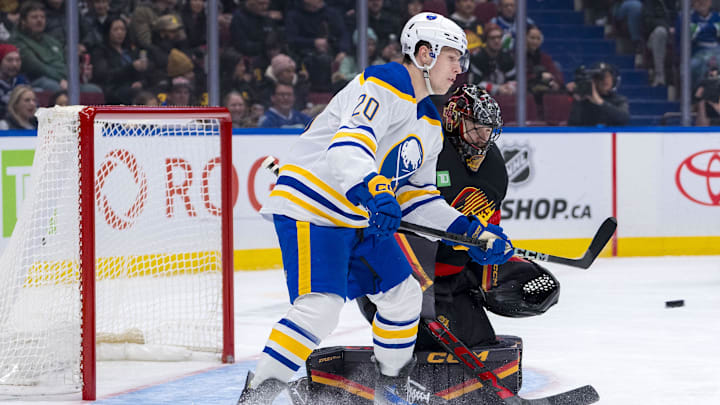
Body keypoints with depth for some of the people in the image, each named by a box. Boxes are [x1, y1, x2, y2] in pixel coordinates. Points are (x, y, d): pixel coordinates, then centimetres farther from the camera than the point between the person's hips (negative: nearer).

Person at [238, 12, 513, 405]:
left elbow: (415, 195, 17)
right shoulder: (383, 85, -15)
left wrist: (470, 230, 8)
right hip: (310, 208, -10)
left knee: (403, 294, 12)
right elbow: (349, 146, -31)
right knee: (320, 307, -22)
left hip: (360, 218, 10)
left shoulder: (430, 123, 15)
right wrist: (375, 193, -46)